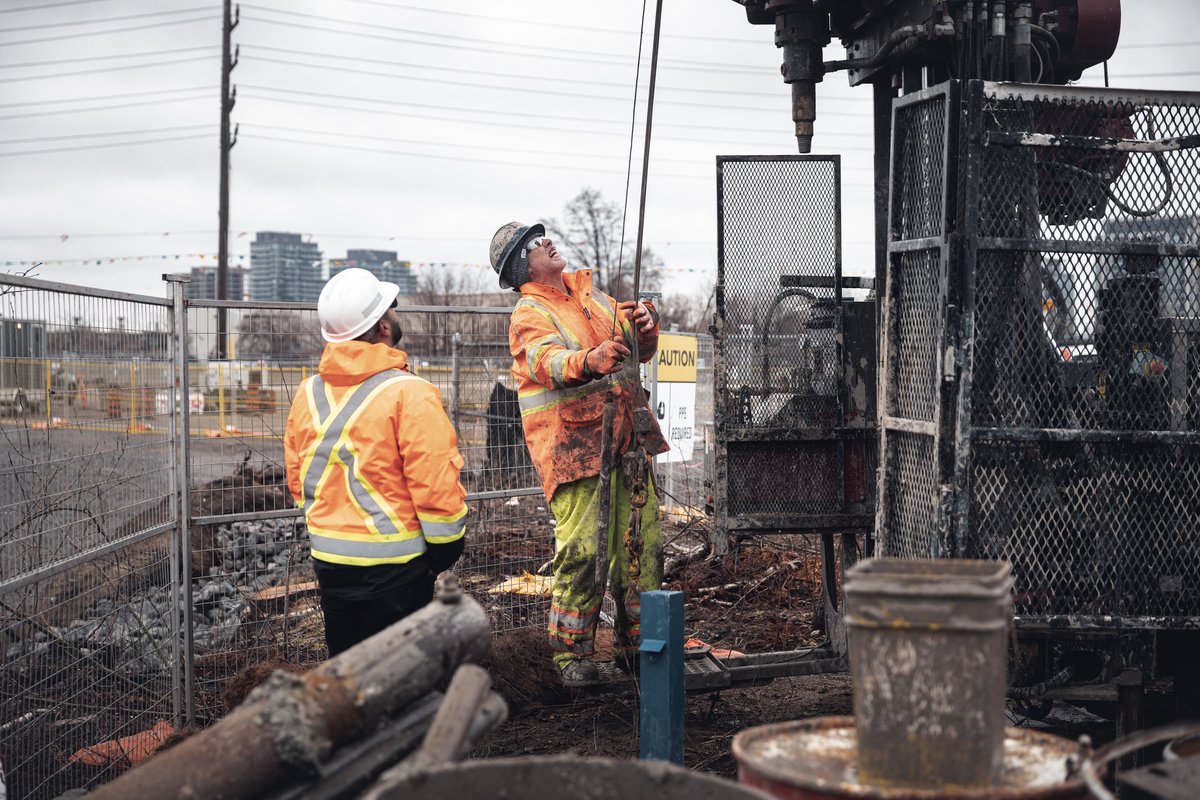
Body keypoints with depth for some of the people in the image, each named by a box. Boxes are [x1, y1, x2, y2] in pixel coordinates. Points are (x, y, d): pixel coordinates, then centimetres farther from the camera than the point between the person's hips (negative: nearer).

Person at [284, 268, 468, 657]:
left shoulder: (308, 393, 2)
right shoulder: (409, 393, -17)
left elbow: (297, 478, 10)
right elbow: (434, 481, -18)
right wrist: (447, 542, -4)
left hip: (328, 561, 6)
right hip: (394, 564, -6)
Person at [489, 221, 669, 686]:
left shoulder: (589, 294, 17)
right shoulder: (530, 314, -5)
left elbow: (639, 351, 20)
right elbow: (547, 361, -27)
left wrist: (644, 325, -4)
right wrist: (589, 361, -48)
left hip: (625, 441, 7)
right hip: (573, 450, -7)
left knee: (643, 544, 8)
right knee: (583, 551, -11)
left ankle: (637, 644, 21)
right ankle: (570, 652, 3)